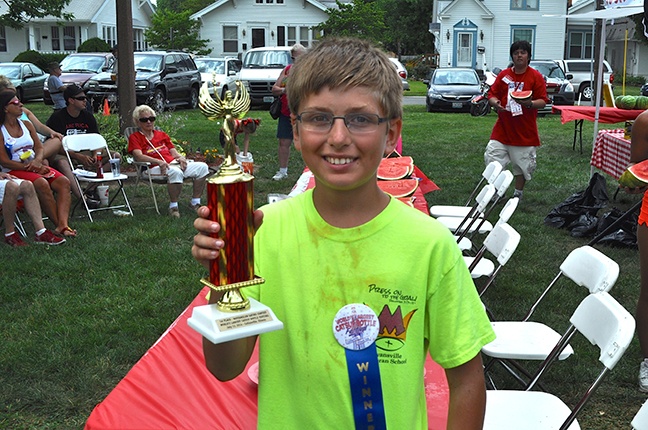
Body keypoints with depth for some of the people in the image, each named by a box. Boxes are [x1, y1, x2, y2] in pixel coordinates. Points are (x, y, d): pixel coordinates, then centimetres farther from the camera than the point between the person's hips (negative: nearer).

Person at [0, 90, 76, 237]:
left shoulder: (27, 125, 16)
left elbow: (39, 148, 11)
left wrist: (37, 161, -13)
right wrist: (31, 168, -15)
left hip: (36, 166, 6)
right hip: (15, 171, -6)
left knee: (63, 182, -20)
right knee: (42, 184, -34)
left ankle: (62, 225, -34)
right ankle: (58, 224, -26)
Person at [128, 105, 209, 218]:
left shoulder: (162, 135, 29)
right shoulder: (135, 137, 11)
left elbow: (174, 152, 22)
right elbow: (139, 156, -8)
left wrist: (181, 158, -4)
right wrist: (159, 161, -23)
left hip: (174, 163, 6)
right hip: (155, 168, -6)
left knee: (202, 167, -13)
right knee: (176, 172, -39)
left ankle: (195, 203, -5)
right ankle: (173, 207, -24)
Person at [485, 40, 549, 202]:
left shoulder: (536, 76, -1)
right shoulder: (504, 75, 8)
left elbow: (543, 101, -5)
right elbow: (492, 94, 10)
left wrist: (530, 103, -25)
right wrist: (495, 102, -13)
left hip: (525, 131, -2)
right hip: (503, 128, 2)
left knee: (522, 165, 5)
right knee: (492, 160, -4)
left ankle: (518, 194, 22)